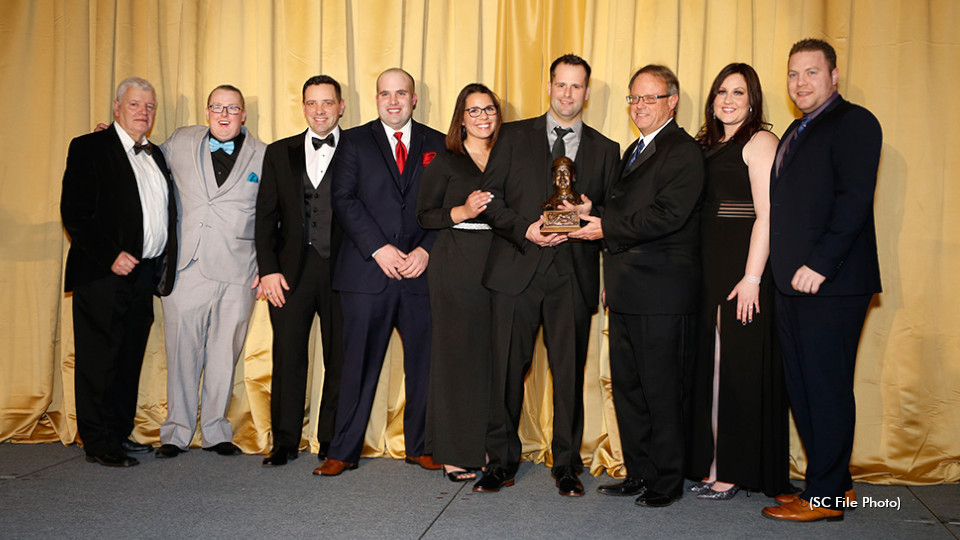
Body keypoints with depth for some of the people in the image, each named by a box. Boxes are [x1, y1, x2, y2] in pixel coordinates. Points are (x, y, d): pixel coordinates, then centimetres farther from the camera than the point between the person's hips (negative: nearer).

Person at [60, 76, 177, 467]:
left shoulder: (155, 155, 17)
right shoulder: (89, 148, -4)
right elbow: (74, 213, -11)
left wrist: (162, 266, 7)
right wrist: (111, 255, -18)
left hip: (143, 274, 7)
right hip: (103, 274, -7)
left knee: (131, 358, 12)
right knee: (99, 359, -1)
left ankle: (121, 433, 24)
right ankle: (99, 444, 8)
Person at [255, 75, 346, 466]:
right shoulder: (279, 153, 12)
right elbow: (266, 216, 8)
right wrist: (268, 270, -1)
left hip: (341, 269, -1)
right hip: (291, 269, 2)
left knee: (340, 359, 5)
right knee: (288, 357, 5)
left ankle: (332, 442, 20)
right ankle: (285, 442, 19)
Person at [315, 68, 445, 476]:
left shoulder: (437, 145, 12)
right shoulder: (355, 141, 9)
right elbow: (344, 200, -1)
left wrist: (426, 249, -8)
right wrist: (379, 248, -11)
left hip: (421, 271, 2)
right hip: (367, 271, -1)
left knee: (424, 362, 6)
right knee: (359, 363, 2)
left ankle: (419, 446, 22)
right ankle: (344, 451, 14)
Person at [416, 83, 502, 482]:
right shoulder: (445, 161, 1)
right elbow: (424, 216, -2)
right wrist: (462, 212, -15)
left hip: (497, 266, 4)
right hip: (455, 265, -4)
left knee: (490, 353, 4)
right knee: (455, 351, -3)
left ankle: (484, 446, 16)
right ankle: (454, 453, 7)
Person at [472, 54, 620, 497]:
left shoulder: (605, 150, 13)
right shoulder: (514, 136, 10)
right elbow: (490, 198, 4)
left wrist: (589, 214, -10)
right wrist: (525, 230, -11)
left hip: (573, 277, 1)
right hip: (516, 271, -1)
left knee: (570, 373, 5)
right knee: (506, 369, 3)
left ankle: (566, 466, 20)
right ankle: (502, 462, 18)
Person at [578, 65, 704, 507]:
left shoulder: (683, 151, -8)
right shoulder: (634, 151, 22)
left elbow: (667, 216, -20)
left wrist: (606, 228, -16)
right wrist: (593, 215, 6)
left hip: (661, 292, -9)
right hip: (627, 292, 9)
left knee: (662, 390, 1)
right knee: (626, 386, 13)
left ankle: (667, 482, 16)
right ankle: (639, 474, 26)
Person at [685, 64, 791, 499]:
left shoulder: (760, 142, -3)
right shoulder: (706, 146, 17)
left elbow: (766, 215, -12)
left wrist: (752, 278, -18)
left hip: (743, 269, -7)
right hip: (707, 270, 7)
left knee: (740, 368, -1)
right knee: (707, 365, 7)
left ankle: (735, 471, 9)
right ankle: (710, 464, 17)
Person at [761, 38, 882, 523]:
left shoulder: (854, 123, -4)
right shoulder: (795, 133, 22)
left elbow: (854, 200, -15)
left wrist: (819, 265, -19)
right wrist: (787, 269, 10)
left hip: (831, 283, -8)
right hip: (793, 283, 9)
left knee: (827, 388, -2)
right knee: (802, 388, 11)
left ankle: (825, 496, 9)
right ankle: (835, 482, 23)